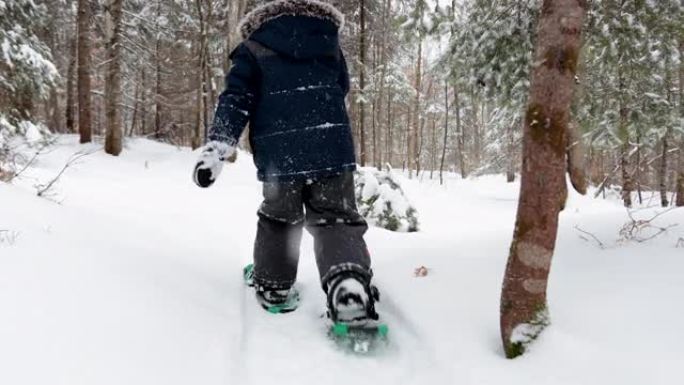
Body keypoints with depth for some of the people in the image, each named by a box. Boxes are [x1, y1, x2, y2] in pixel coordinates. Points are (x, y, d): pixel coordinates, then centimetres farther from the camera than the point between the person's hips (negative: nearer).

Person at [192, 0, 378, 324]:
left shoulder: (254, 46, 11)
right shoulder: (329, 39, 17)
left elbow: (236, 98, -1)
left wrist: (216, 147, -6)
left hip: (279, 152, 0)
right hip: (332, 147, 1)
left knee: (279, 219, 18)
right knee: (337, 220, 1)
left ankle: (273, 287, 28)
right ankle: (350, 288, -21)